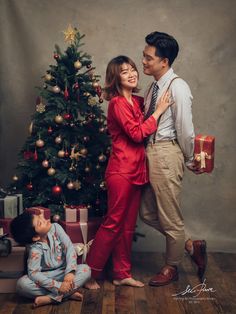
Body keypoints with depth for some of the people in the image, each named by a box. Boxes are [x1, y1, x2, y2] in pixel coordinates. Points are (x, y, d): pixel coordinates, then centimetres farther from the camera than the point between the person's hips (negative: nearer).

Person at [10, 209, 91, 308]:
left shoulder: (56, 228, -14)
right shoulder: (35, 249, -22)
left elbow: (69, 248, -18)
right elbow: (33, 273, -28)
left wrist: (70, 272, -31)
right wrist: (58, 286, -35)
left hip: (64, 273, 2)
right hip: (46, 277, -2)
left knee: (86, 269, -23)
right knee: (22, 283, -29)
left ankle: (50, 298, -27)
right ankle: (69, 293, -28)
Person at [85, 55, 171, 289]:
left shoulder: (136, 101, 12)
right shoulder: (117, 103, -12)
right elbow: (137, 133, -17)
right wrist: (158, 111, -10)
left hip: (136, 171, 8)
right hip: (121, 171, -8)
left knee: (128, 225, 13)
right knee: (113, 223, -2)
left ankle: (122, 274, 24)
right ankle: (90, 274, 11)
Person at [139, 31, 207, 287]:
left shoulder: (177, 87, -14)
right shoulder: (154, 87, 12)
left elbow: (185, 130, -12)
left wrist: (189, 161, -1)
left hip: (166, 155, -9)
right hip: (150, 154, 9)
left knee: (170, 217, 6)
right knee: (148, 213, 15)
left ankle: (171, 268, 27)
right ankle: (191, 246, 29)